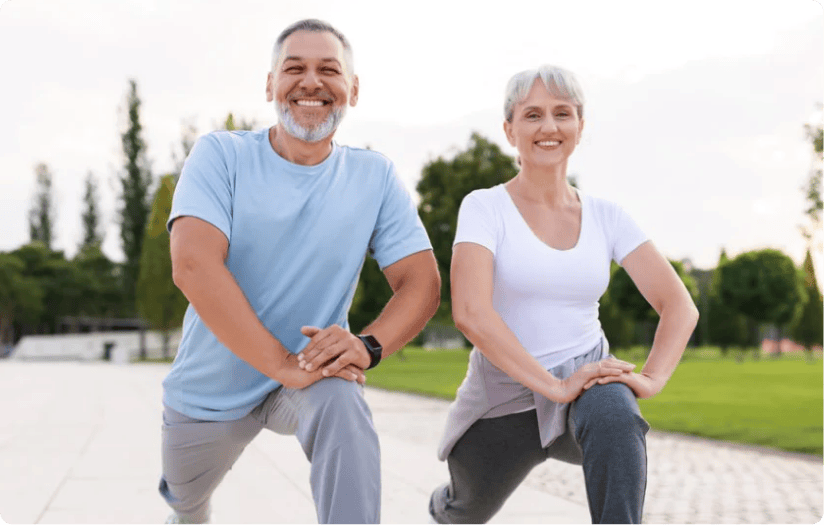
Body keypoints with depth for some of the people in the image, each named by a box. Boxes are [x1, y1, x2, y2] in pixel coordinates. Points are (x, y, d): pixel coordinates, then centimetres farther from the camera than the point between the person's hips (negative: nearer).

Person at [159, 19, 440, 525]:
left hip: (311, 371, -1)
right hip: (211, 385, 1)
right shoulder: (221, 155, -15)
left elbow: (421, 281, -11)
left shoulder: (375, 176, -9)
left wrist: (368, 345, -32)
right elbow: (193, 265, -28)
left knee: (343, 405, -35)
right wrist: (282, 363, -35)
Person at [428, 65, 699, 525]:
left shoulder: (606, 216, 0)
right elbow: (470, 312, -24)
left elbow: (680, 306, -4)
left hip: (587, 378, 1)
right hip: (505, 394, 0)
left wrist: (652, 377, -21)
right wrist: (553, 384, -29)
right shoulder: (485, 208, -9)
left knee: (614, 418, -36)